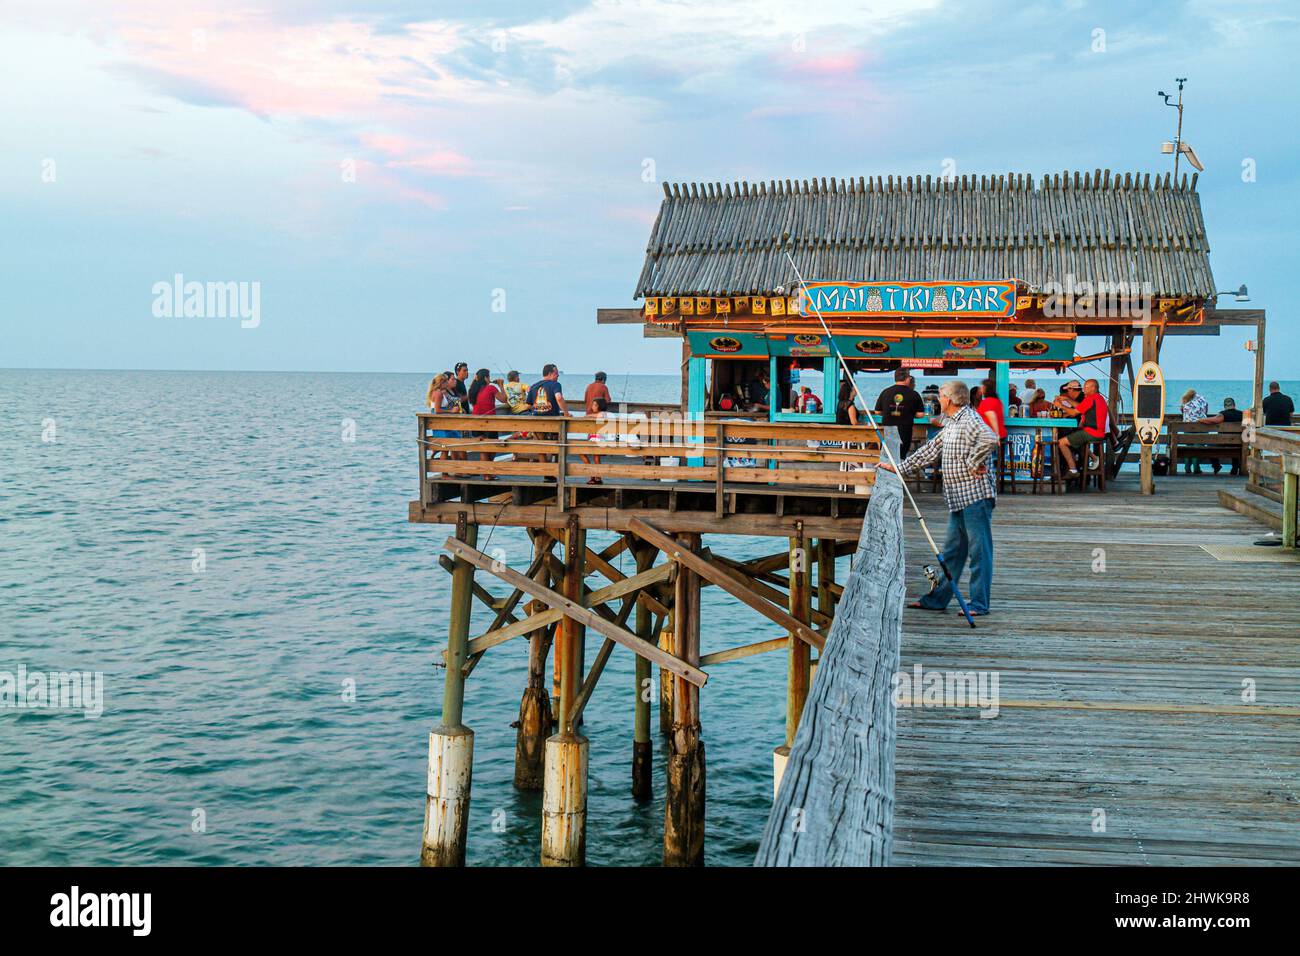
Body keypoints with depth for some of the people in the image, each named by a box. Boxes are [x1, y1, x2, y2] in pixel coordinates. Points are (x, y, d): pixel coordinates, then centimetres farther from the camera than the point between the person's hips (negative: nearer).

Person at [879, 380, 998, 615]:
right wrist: (899, 468, 23)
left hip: (975, 495, -10)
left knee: (979, 550, -3)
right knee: (952, 551, 13)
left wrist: (973, 464, -20)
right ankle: (938, 598, 19)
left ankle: (980, 603, 0)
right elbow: (930, 451, 25)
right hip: (958, 499, 10)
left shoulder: (970, 419, -11)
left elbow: (990, 439, -30)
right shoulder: (951, 424, 20)